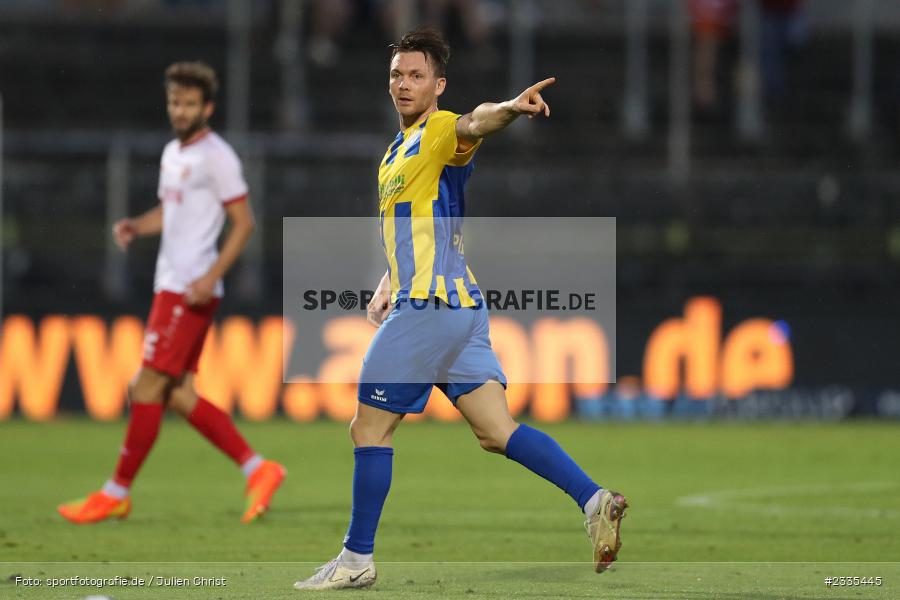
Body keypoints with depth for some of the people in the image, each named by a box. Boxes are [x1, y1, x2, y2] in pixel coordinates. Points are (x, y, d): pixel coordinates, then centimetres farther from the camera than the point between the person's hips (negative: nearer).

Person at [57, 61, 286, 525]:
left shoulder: (217, 157, -10)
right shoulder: (173, 152, 17)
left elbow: (244, 222, -11)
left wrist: (211, 276, -20)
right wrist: (135, 226, 6)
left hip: (190, 290, -9)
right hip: (170, 284, 9)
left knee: (149, 386, -8)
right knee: (179, 396, 7)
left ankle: (117, 494, -2)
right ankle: (257, 470, 11)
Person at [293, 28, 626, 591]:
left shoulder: (440, 132, -7)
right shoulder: (398, 151, 22)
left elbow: (473, 124, -31)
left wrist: (510, 109, -53)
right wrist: (388, 286, 18)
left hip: (431, 305, -9)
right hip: (461, 308, 9)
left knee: (369, 428, 0)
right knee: (497, 432, 1)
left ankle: (357, 559, 7)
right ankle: (594, 499, -8)